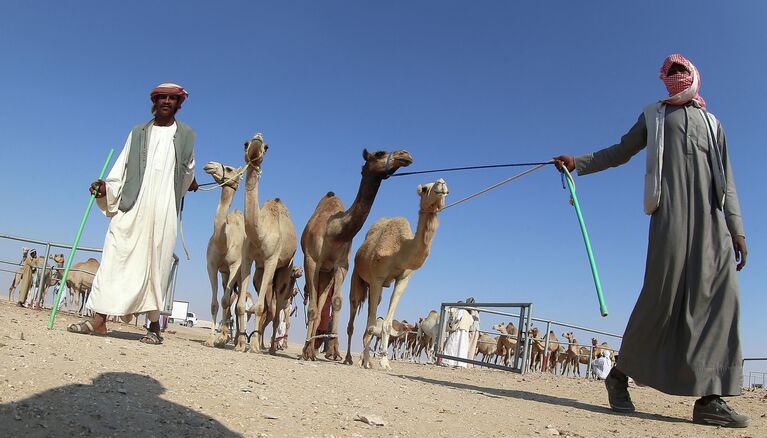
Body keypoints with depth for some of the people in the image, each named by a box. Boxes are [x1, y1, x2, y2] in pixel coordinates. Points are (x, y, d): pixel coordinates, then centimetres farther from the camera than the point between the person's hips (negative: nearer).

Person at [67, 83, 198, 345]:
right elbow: (122, 167, 7)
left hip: (164, 208, -1)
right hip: (132, 205, 1)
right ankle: (99, 320, -3)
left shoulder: (186, 134, 13)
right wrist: (105, 187, -4)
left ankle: (154, 325, 2)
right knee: (116, 258, -5)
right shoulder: (138, 132, 14)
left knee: (156, 263, -3)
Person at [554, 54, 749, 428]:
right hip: (671, 208, -3)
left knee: (719, 292, -13)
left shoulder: (712, 123, 26)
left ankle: (709, 397, -15)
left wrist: (736, 228, 8)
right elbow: (619, 152, 20)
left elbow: (726, 181, 18)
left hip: (712, 214, 3)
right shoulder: (654, 115, 23)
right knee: (664, 289, -16)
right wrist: (578, 163, 4)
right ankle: (620, 374, -4)